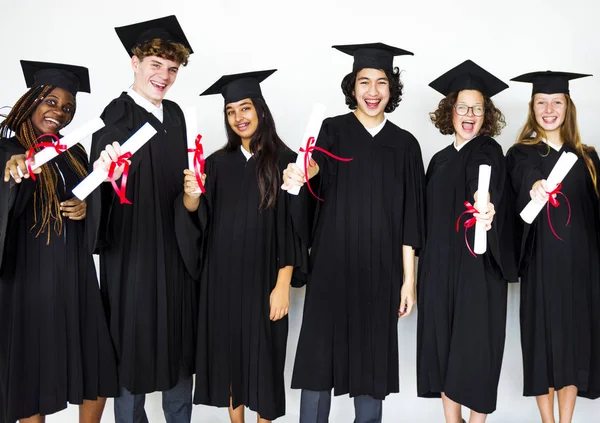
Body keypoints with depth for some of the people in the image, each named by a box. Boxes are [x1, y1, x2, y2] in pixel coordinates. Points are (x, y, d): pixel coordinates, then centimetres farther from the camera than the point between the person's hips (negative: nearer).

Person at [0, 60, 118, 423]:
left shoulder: (74, 154, 11)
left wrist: (86, 208, -4)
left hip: (76, 276, 4)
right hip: (29, 277, -4)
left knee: (96, 366, 4)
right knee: (33, 368, 4)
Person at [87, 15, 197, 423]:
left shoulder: (175, 114, 9)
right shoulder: (116, 116, -10)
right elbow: (101, 178, -23)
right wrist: (106, 171, -43)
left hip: (175, 248, 6)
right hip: (133, 249, -6)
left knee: (180, 341, 15)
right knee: (134, 344, 5)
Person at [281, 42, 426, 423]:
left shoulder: (404, 145, 6)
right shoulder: (332, 131, 3)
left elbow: (410, 220, 5)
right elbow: (317, 164, -21)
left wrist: (409, 279, 1)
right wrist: (298, 175, -44)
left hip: (380, 271, 1)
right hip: (332, 267, -1)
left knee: (373, 359, 8)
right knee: (321, 354, 1)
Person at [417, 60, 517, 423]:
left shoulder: (489, 152, -5)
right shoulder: (440, 160, 12)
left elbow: (489, 193, -25)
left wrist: (485, 211, -48)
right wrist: (426, 264, 11)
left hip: (478, 265, -5)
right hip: (440, 264, 6)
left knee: (475, 341, 0)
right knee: (443, 340, 9)